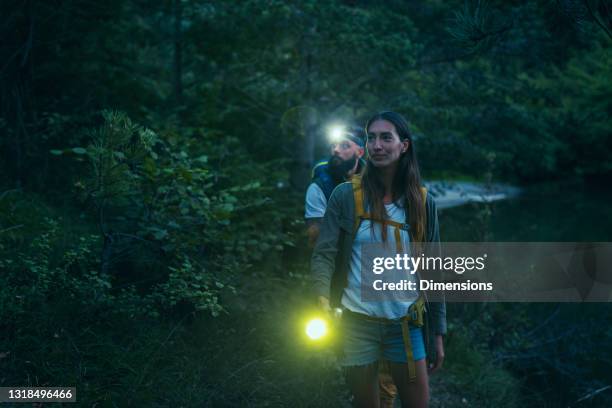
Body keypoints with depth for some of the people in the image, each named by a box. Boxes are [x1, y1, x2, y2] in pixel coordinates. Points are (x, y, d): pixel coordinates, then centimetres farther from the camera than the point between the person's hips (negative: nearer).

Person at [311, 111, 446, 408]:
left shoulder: (422, 202, 0)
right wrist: (323, 304, -26)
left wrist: (438, 333, 5)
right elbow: (324, 254, -9)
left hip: (406, 324, 2)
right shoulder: (346, 196, -6)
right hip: (357, 322, -1)